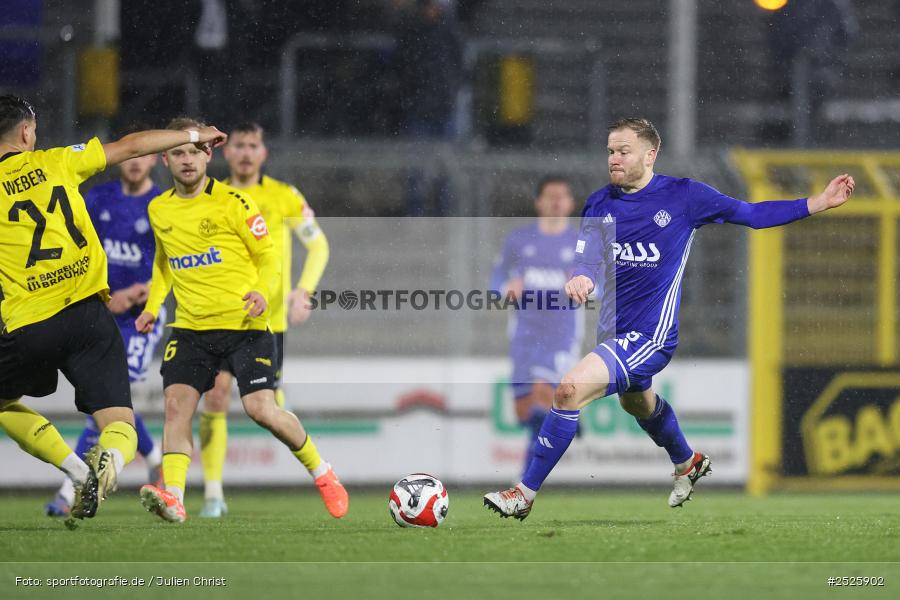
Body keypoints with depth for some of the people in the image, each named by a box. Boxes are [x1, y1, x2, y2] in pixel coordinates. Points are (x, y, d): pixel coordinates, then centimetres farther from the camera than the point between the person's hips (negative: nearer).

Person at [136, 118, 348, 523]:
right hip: (190, 327, 4)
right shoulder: (159, 210, 9)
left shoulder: (232, 202, -7)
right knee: (176, 404, -15)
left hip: (244, 325, -4)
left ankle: (323, 473, 10)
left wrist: (263, 292, -20)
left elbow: (268, 257, -1)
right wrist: (153, 305, 13)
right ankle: (173, 498, -23)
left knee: (261, 409, -13)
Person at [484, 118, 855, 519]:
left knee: (571, 389, -24)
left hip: (650, 335, -7)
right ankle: (687, 463, 65)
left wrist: (819, 202, -5)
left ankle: (525, 493, -17)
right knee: (637, 403, 33)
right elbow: (587, 254, -10)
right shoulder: (600, 204, 3)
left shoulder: (683, 197, -8)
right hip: (615, 330, 7)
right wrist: (581, 278, -35)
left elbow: (753, 215, 1)